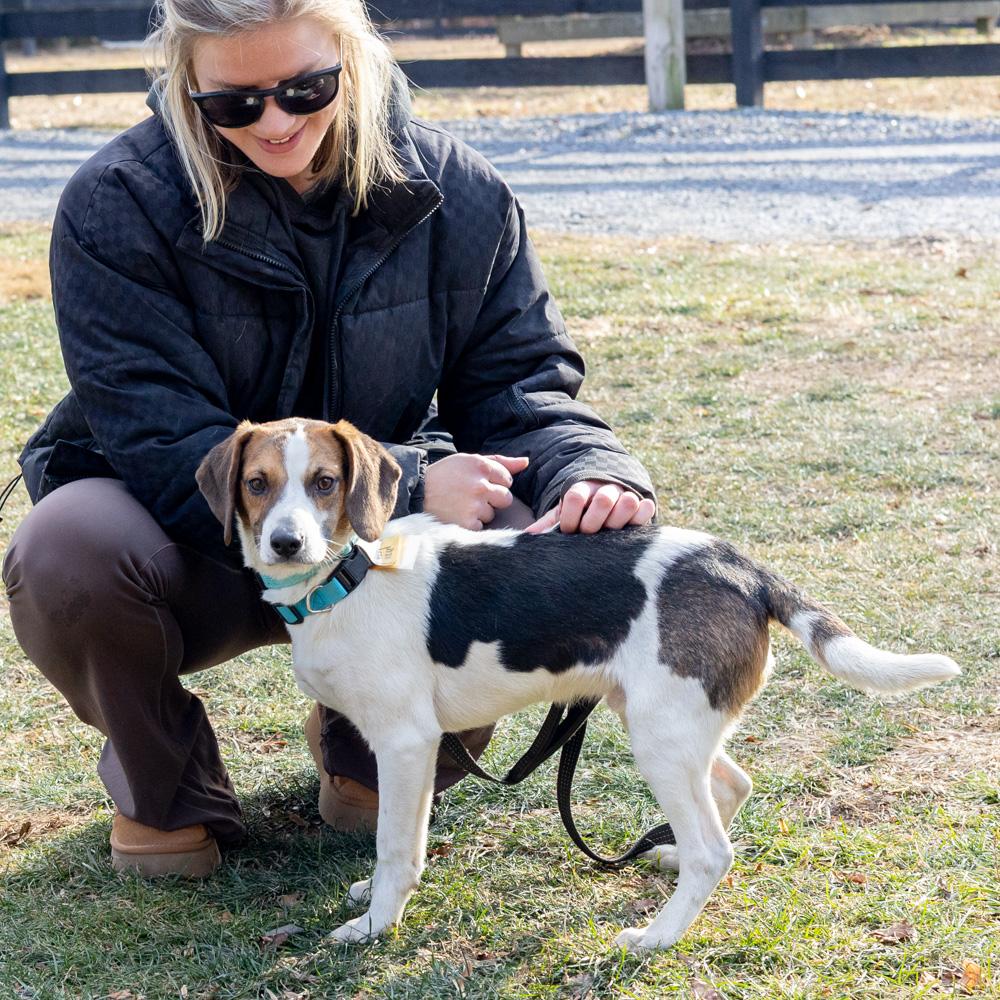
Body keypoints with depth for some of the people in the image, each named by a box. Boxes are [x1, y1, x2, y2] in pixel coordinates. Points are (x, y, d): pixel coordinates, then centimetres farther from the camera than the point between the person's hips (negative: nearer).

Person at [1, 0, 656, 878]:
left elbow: (519, 384, -3)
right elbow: (167, 450, -25)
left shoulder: (456, 194, -9)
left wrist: (593, 477, -28)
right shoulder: (117, 206, -20)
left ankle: (372, 749, 7)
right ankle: (165, 789, -1)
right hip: (199, 554, -2)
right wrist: (405, 487, -35)